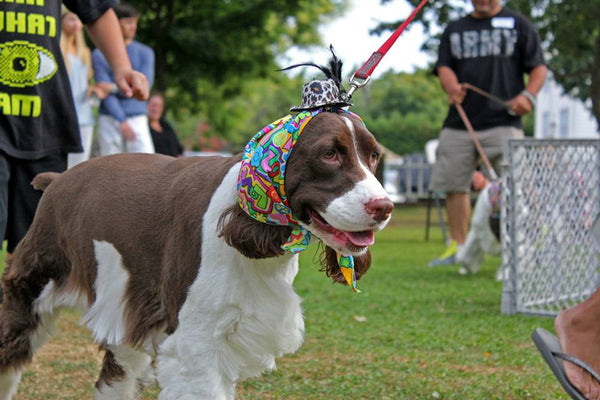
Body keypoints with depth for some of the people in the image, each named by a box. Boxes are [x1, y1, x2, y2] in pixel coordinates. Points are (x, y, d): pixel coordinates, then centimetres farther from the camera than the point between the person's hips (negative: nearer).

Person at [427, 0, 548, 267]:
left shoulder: (518, 25, 10)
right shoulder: (454, 29, 20)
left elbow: (539, 67, 7)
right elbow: (443, 67, 11)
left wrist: (528, 95, -13)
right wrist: (451, 86, -13)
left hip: (503, 122, -4)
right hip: (458, 124, 4)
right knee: (454, 185, 3)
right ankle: (458, 247, 14)